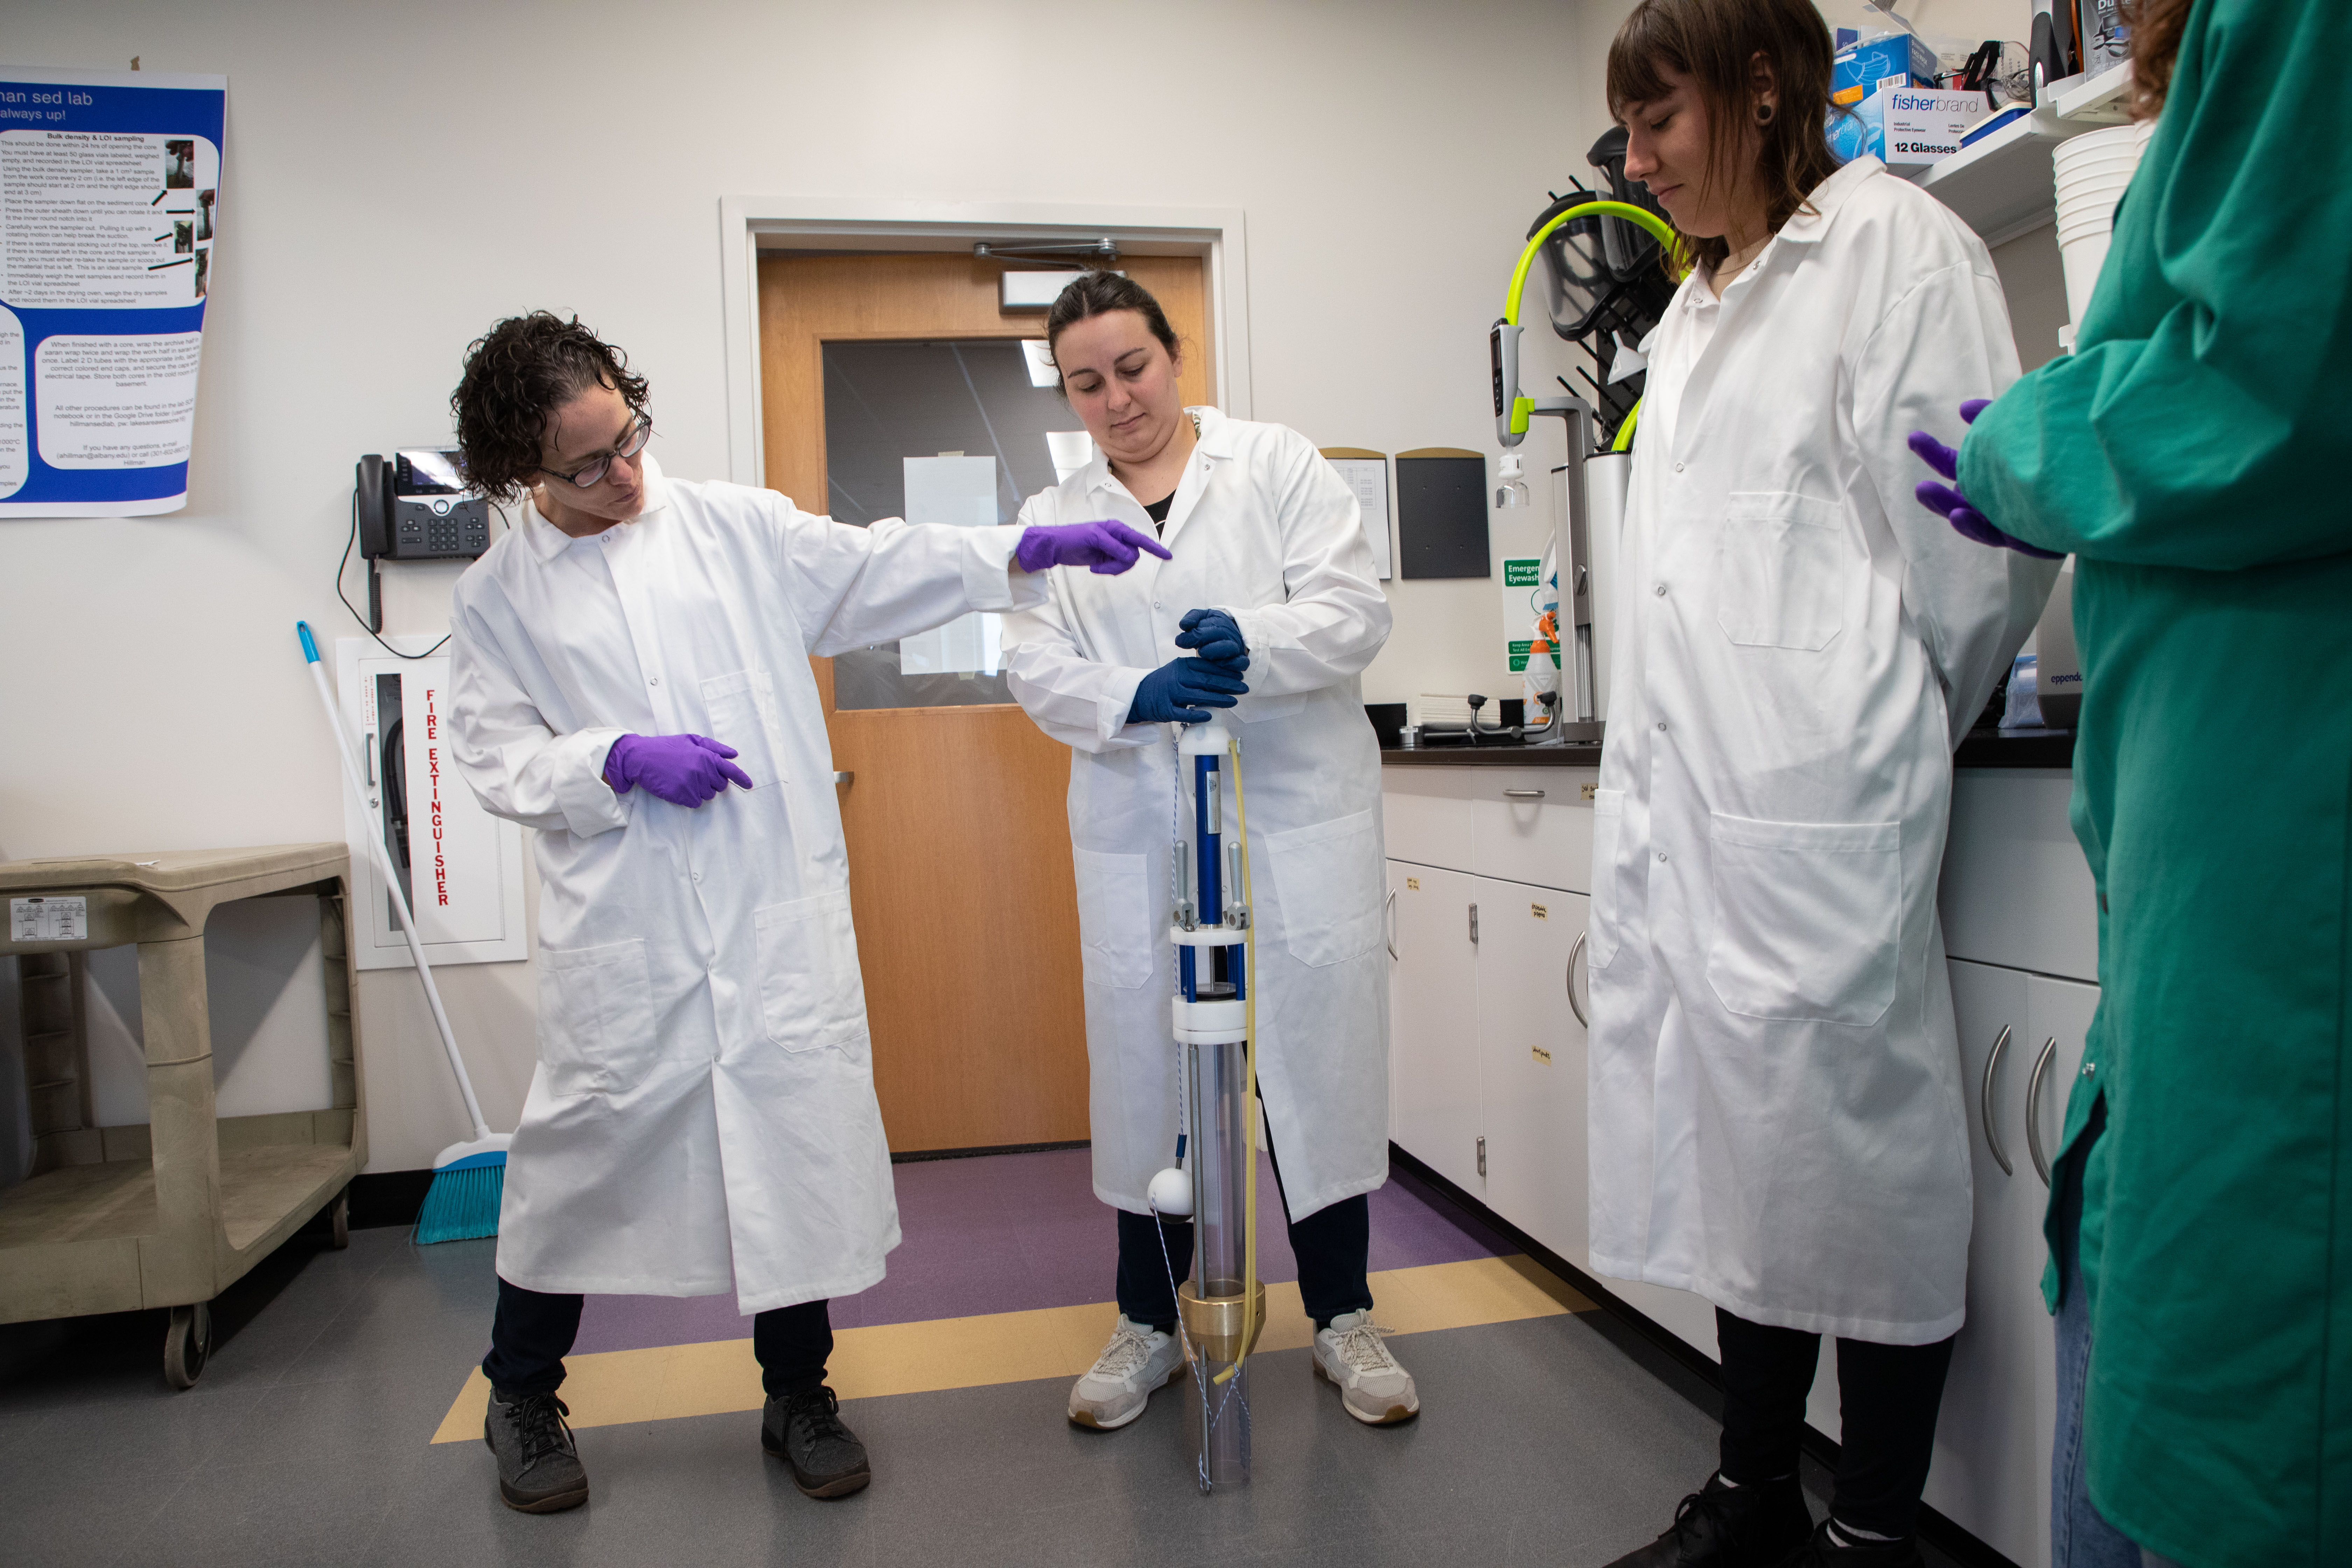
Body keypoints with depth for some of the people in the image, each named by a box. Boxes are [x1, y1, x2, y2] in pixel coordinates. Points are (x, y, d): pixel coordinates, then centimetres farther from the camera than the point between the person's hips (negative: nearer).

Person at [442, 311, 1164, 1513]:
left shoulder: (734, 526, 8)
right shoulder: (495, 597, 7)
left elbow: (874, 575, 7)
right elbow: (497, 756, 3)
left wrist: (1021, 554, -3)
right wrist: (621, 761, -14)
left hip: (782, 910, 1)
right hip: (622, 929, -1)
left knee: (805, 1130, 3)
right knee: (585, 1141, 6)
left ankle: (797, 1393, 23)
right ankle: (521, 1393, 32)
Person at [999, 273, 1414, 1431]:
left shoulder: (1280, 467, 7)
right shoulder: (1056, 517, 14)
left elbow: (1353, 610, -3)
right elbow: (1037, 667, 3)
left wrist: (1253, 643, -23)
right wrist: (1134, 699, -17)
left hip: (1295, 818, -1)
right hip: (1138, 835, 2)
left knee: (1319, 1052, 3)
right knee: (1146, 1064, 7)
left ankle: (1342, 1316, 21)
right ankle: (1148, 1322, 25)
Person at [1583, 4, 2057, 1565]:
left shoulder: (1892, 242, 0)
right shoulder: (1691, 318, 23)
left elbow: (1986, 516, -6)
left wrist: (1888, 732, 3)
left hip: (1815, 798, -7)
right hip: (1681, 796, 8)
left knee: (1849, 1144, -2)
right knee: (1739, 1145, 11)